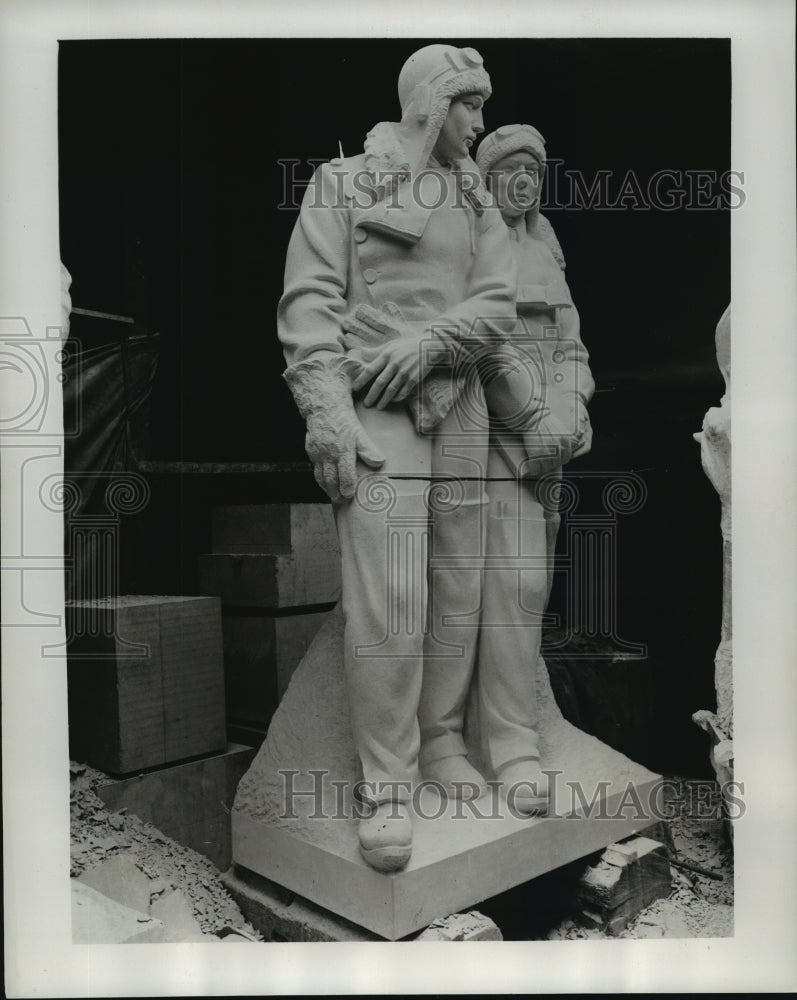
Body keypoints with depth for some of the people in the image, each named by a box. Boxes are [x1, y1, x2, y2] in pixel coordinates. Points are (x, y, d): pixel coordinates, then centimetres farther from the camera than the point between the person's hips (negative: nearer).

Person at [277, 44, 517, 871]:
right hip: (375, 411, -5)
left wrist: (430, 337, -13)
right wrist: (327, 407, -17)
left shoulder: (476, 201, 17)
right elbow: (309, 300, -6)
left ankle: (437, 741, 22)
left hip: (457, 408, 5)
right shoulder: (344, 182, 5)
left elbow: (499, 304, 6)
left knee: (457, 592, 6)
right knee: (389, 603, -12)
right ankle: (386, 787, -1)